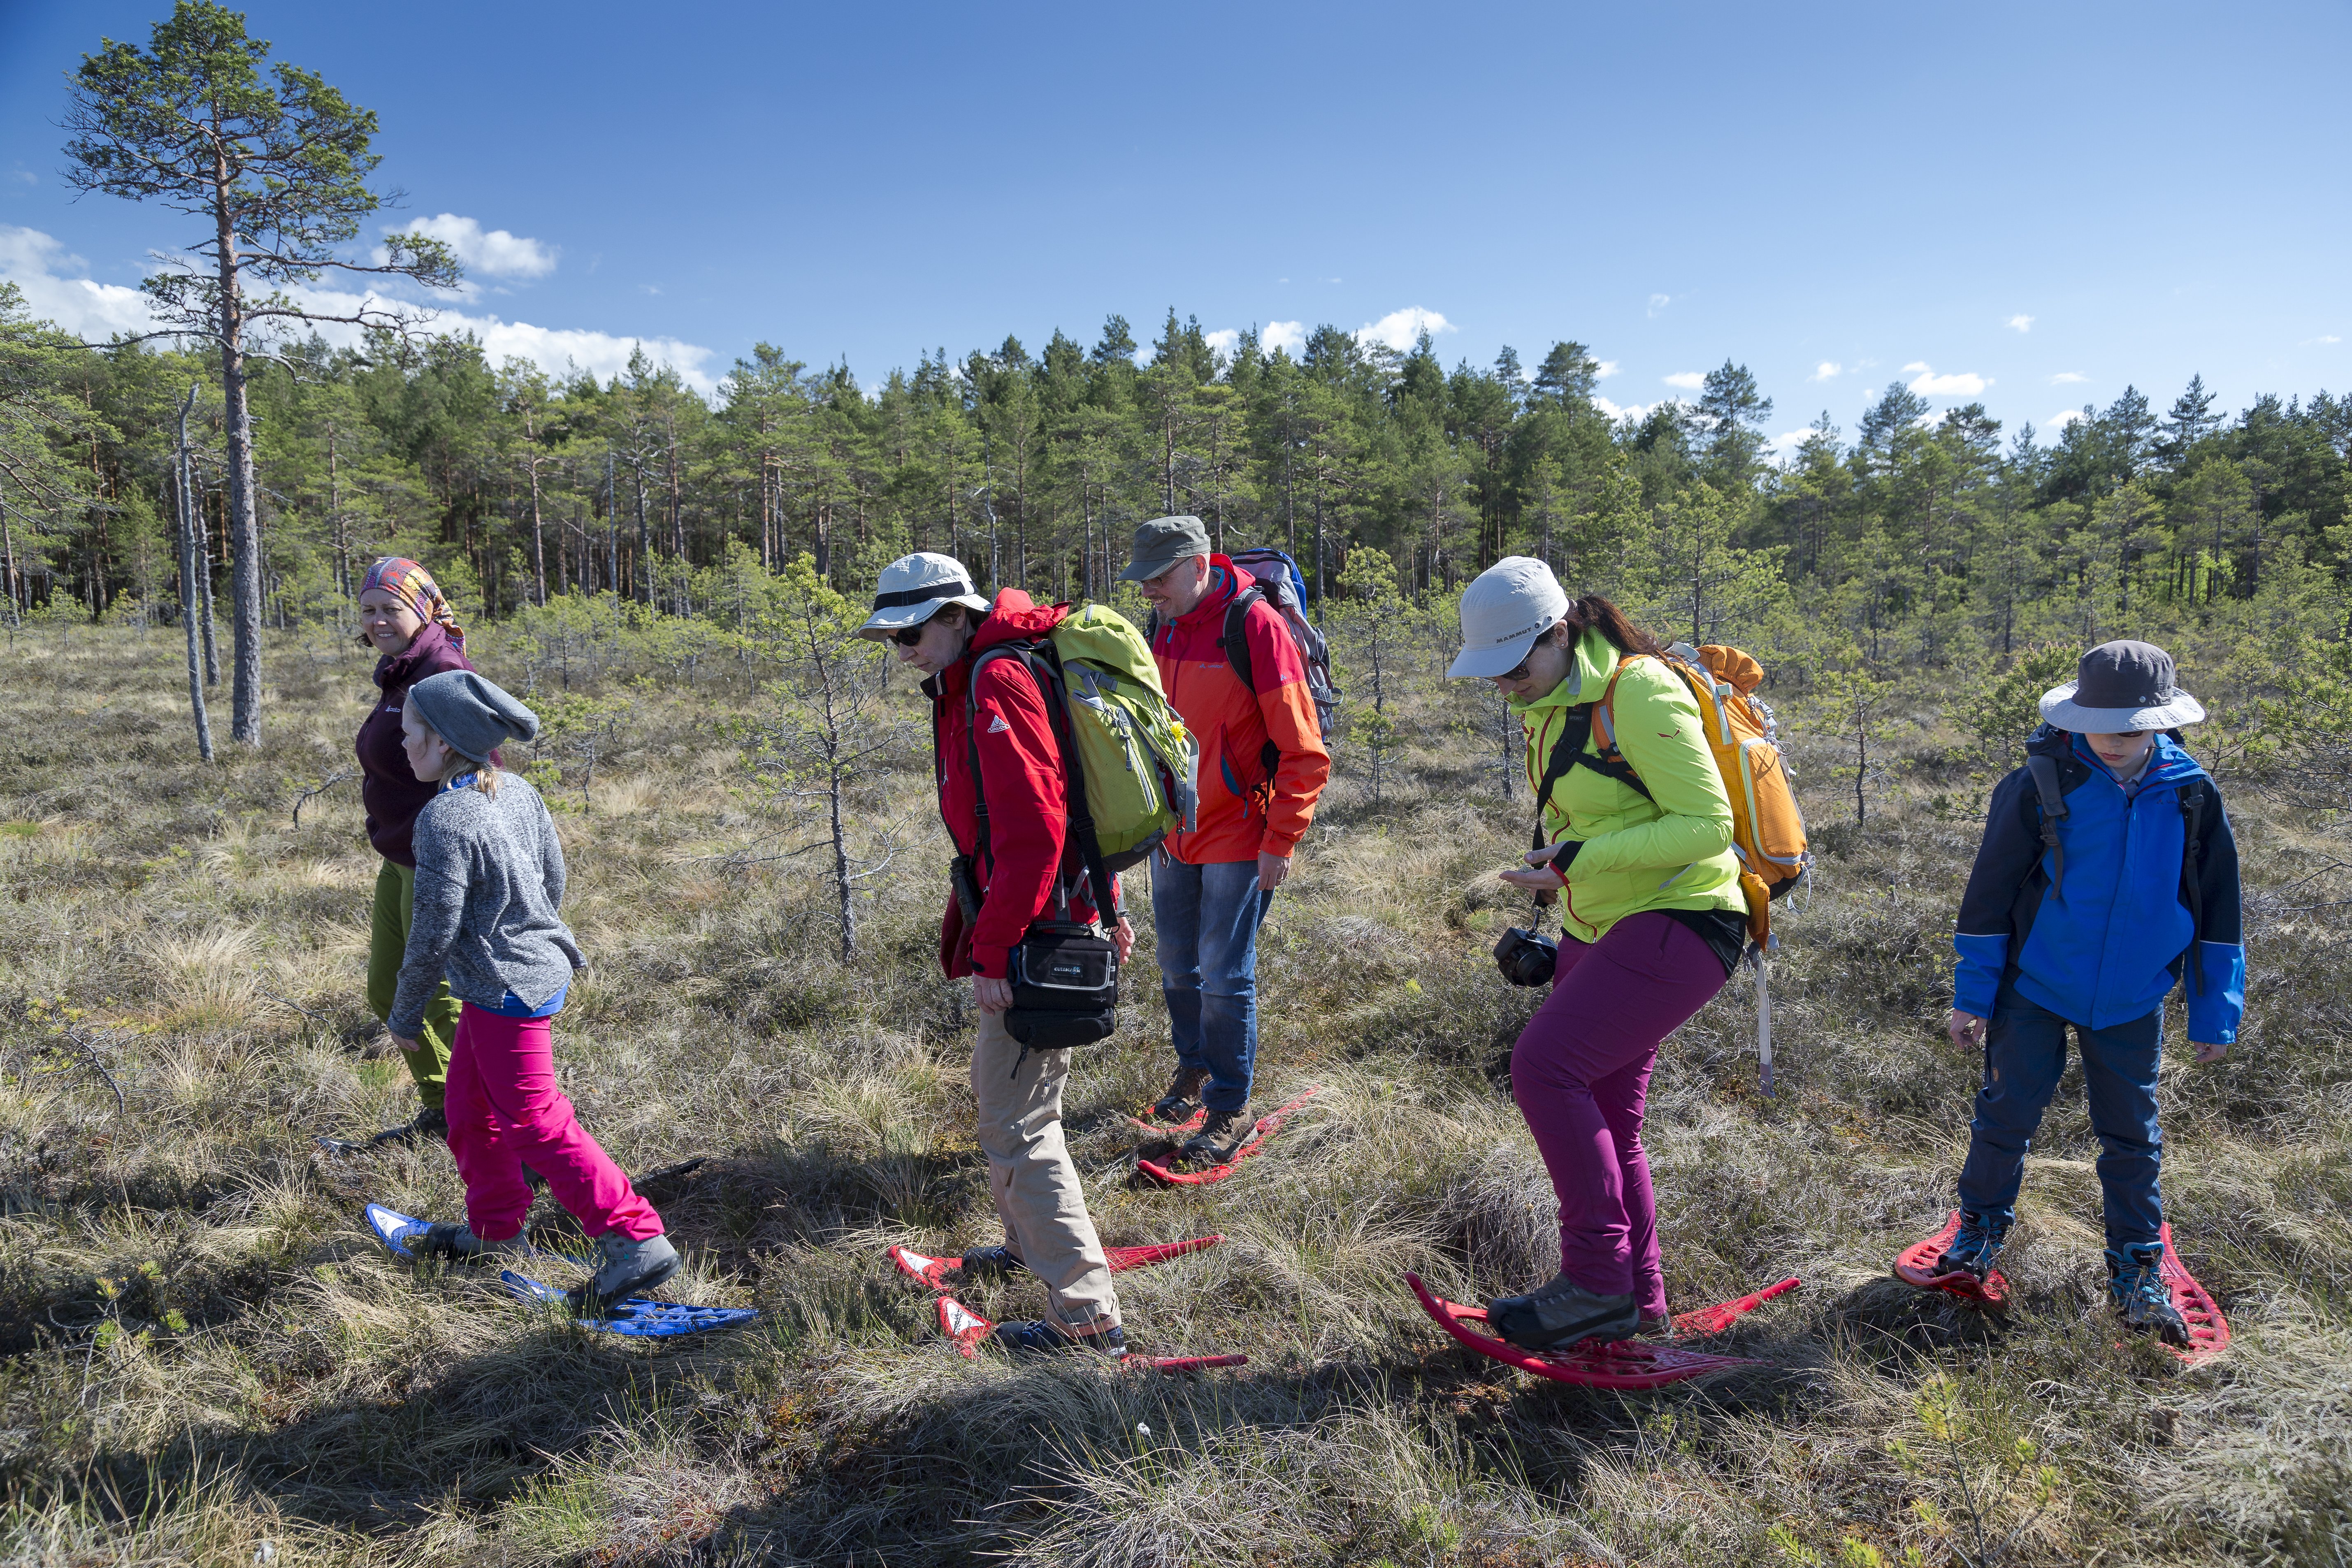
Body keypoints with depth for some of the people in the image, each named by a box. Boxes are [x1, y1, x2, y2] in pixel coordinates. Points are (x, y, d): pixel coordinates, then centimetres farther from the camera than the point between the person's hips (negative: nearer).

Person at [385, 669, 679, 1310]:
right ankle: (495, 1230, 36)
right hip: (540, 965, 10)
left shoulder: (443, 818, -21)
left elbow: (434, 932, -18)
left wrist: (406, 1015, -6)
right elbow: (554, 878, 12)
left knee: (535, 1124, -4)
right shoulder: (520, 792, 4)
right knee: (469, 1101, 22)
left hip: (506, 991, -10)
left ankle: (637, 1241, -4)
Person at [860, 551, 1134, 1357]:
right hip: (1052, 921, 11)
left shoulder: (996, 687, -18)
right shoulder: (968, 687, 14)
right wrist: (1102, 906, 25)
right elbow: (1064, 804, 21)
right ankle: (1030, 1242, 44)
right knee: (997, 1087, 25)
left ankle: (1088, 1315, 3)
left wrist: (992, 951, -23)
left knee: (1017, 1124, -5)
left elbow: (1031, 835, -26)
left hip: (1036, 935, -11)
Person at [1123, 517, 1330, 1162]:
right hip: (1173, 835, 7)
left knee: (1225, 977, -1)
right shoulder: (1163, 628, 5)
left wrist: (1280, 841, -16)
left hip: (1238, 838, -6)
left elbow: (1304, 753, -16)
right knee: (1177, 966, 16)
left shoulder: (1256, 625, -17)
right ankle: (1194, 1067, 38)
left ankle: (1230, 1106, 14)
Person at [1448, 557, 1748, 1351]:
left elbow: (1708, 824, -22)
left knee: (1544, 1064, -21)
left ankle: (1598, 1278, -10)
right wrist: (1557, 874, 22)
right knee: (1597, 1117, 11)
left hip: (1678, 927, -9)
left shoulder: (1639, 694, -20)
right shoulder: (1551, 702, 9)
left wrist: (1581, 859, -28)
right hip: (1600, 930, 9)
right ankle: (1636, 1300, 24)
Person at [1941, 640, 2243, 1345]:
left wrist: (2214, 1011, 5)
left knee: (2133, 1136, 9)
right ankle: (1981, 1230, 26)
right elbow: (1990, 890, -7)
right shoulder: (2044, 783, -14)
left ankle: (2137, 1273, 24)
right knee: (2007, 1115, 4)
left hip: (2132, 1002, 2)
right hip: (2036, 988, -2)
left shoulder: (2192, 797, -7)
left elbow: (2218, 908, 4)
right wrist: (1973, 993, -4)